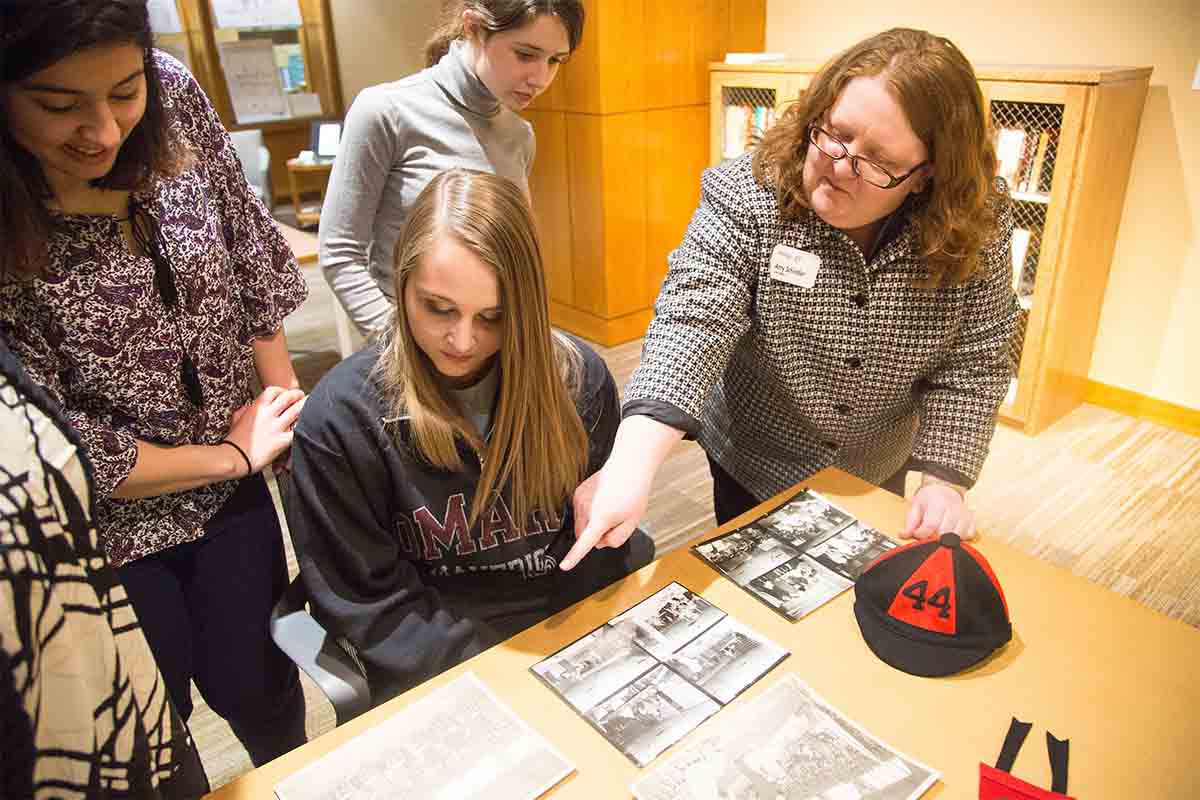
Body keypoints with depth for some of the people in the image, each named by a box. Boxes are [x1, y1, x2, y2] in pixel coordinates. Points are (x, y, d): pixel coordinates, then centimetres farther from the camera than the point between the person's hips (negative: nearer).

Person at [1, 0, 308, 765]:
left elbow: (248, 259, -1)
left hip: (232, 489, 3)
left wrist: (284, 394, 2)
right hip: (104, 524, -3)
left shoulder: (174, 96, -16)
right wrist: (234, 456, -12)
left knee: (253, 685, 18)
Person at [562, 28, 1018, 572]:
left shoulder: (973, 234, -17)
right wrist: (633, 462, -49)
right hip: (753, 465, -1)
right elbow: (693, 321, -37)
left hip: (877, 475, 2)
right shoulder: (748, 195, -25)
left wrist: (944, 481, -21)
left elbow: (971, 365, -11)